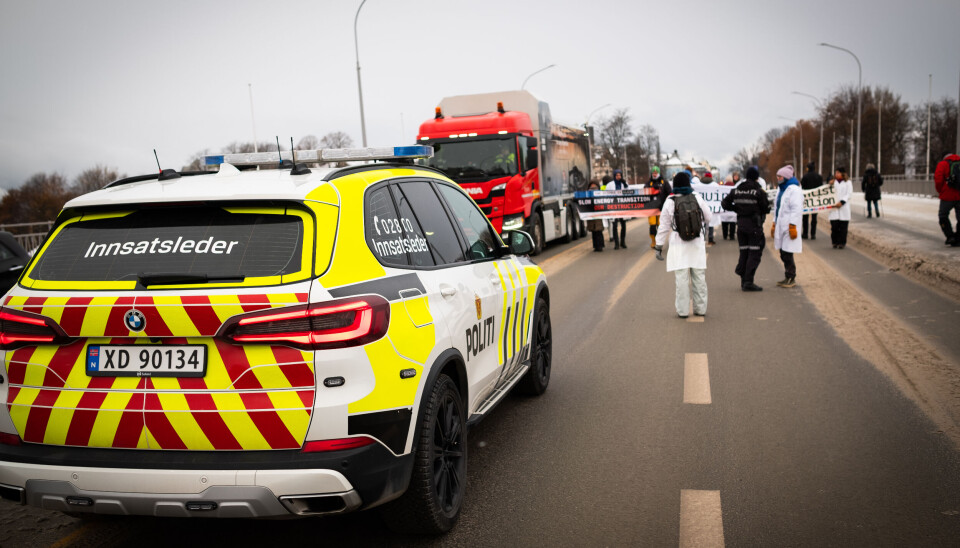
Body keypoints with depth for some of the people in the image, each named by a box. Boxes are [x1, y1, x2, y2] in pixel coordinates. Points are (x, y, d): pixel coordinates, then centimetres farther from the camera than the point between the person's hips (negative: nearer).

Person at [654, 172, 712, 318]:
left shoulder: (669, 202, -6)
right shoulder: (697, 198, -1)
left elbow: (664, 226, -4)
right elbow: (708, 218, 8)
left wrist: (659, 246, 2)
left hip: (678, 245, -2)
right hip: (697, 243, 2)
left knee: (681, 278, 0)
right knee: (699, 277, 10)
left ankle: (683, 310, 2)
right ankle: (700, 308, 17)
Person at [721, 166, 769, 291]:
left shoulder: (736, 190, 5)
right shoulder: (758, 191, -12)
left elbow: (725, 203, 9)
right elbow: (766, 208, -8)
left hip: (741, 223, 6)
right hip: (754, 224, -6)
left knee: (744, 252, 13)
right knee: (754, 253, -2)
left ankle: (744, 281, 16)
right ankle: (748, 282, -9)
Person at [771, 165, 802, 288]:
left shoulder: (794, 190, -11)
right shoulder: (780, 189, 18)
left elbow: (797, 209, -17)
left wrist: (792, 226, -21)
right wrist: (774, 224, 21)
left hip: (789, 227, -9)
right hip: (781, 226, 9)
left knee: (787, 254, -6)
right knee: (783, 255, 11)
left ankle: (791, 278, 3)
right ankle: (788, 277, 20)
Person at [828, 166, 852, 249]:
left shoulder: (848, 183, 7)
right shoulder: (833, 182, 15)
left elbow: (849, 194, -2)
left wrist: (842, 202, -14)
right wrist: (830, 185, -2)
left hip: (844, 207, -2)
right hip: (834, 207, 2)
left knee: (843, 226, -1)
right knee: (834, 226, -2)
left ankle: (842, 242, 6)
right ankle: (835, 242, 9)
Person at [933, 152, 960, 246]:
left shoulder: (943, 164, 1)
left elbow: (938, 179, -10)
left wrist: (940, 191, 5)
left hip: (948, 197, -3)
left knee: (943, 216, 12)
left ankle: (950, 236, -1)